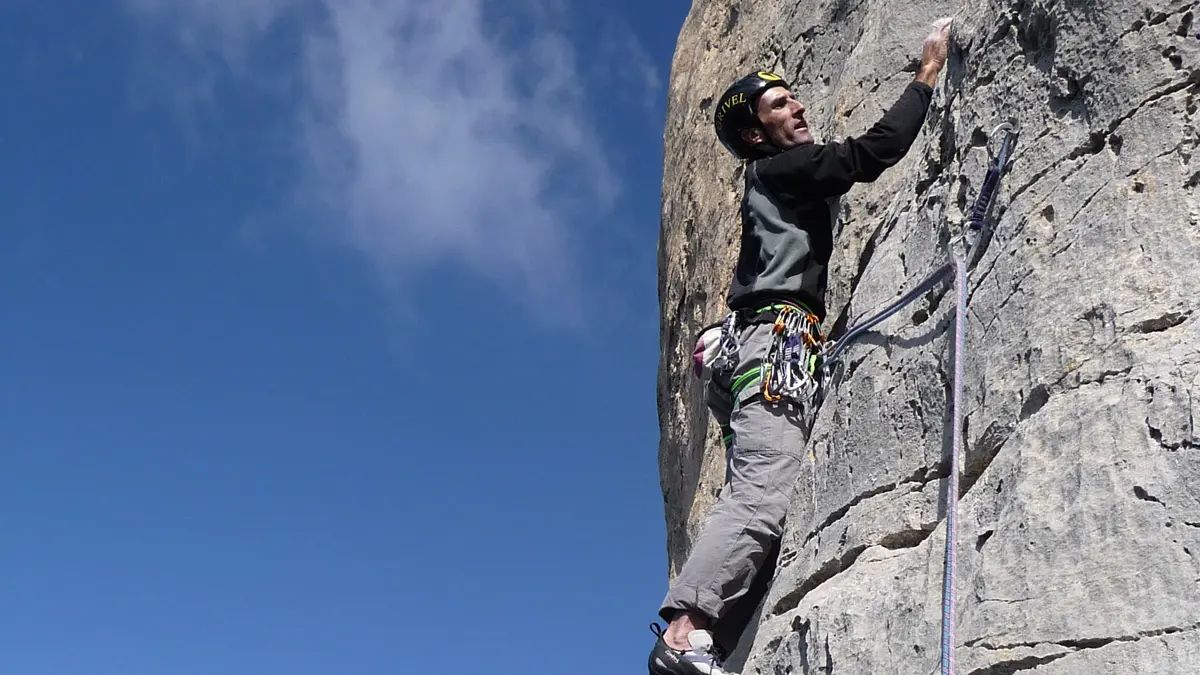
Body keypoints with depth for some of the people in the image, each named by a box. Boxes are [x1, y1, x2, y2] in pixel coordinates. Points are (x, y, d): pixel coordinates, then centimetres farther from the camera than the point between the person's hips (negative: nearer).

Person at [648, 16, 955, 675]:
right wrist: (928, 72, 4)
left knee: (754, 501, -2)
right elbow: (875, 150, -5)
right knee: (759, 499, -24)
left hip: (749, 349, 10)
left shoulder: (784, 181, 31)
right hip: (777, 339, -10)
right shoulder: (779, 169, 5)